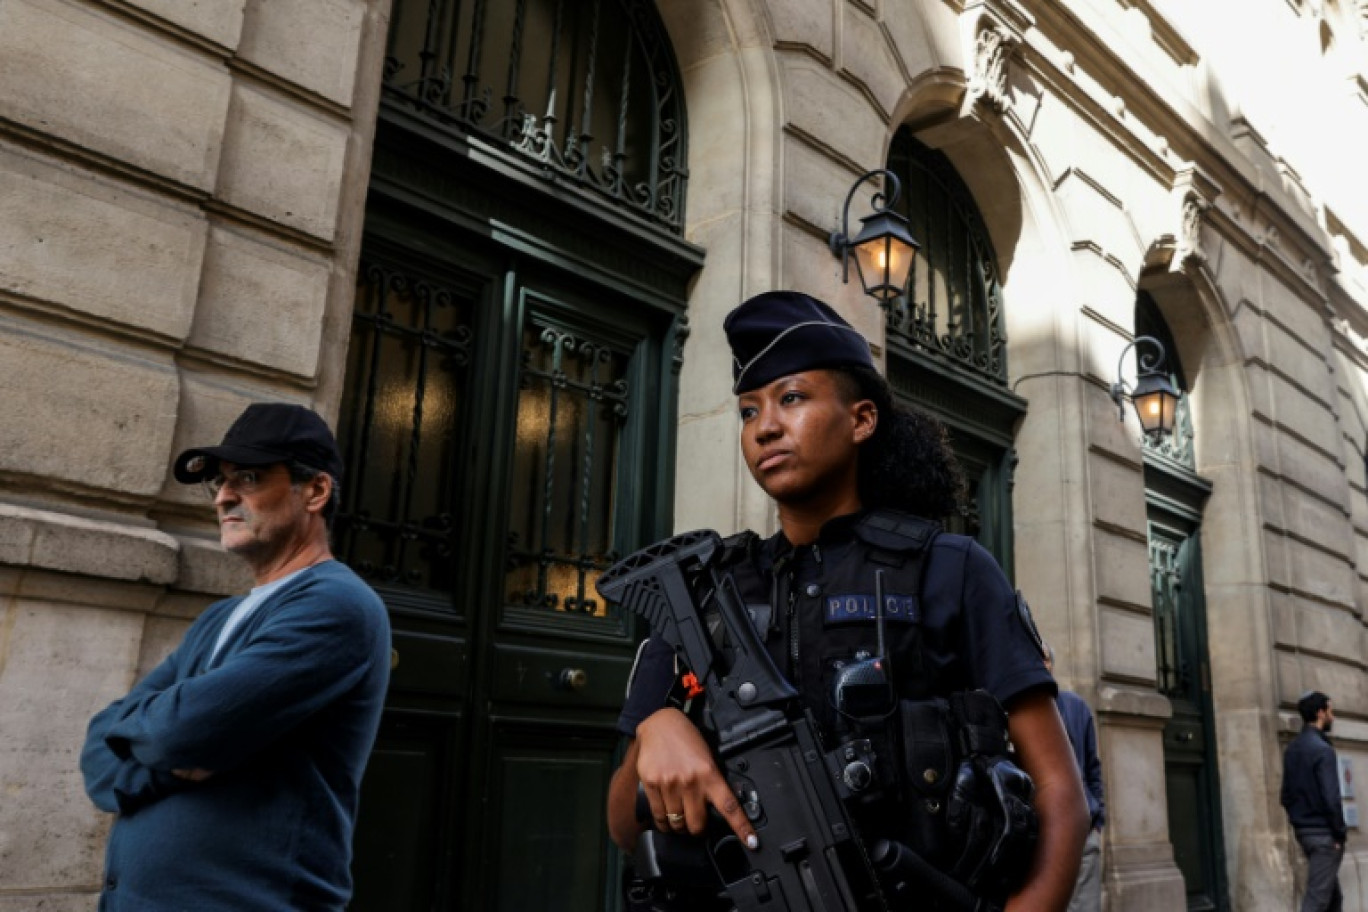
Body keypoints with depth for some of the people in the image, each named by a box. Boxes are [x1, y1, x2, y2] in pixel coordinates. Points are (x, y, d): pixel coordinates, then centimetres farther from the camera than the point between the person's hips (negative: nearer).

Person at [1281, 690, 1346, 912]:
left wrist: (1298, 822, 16)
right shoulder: (1322, 749, -16)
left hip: (1303, 831, 8)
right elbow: (1331, 798, -21)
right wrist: (1340, 834, -11)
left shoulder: (1292, 749, 11)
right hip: (1324, 834, -8)